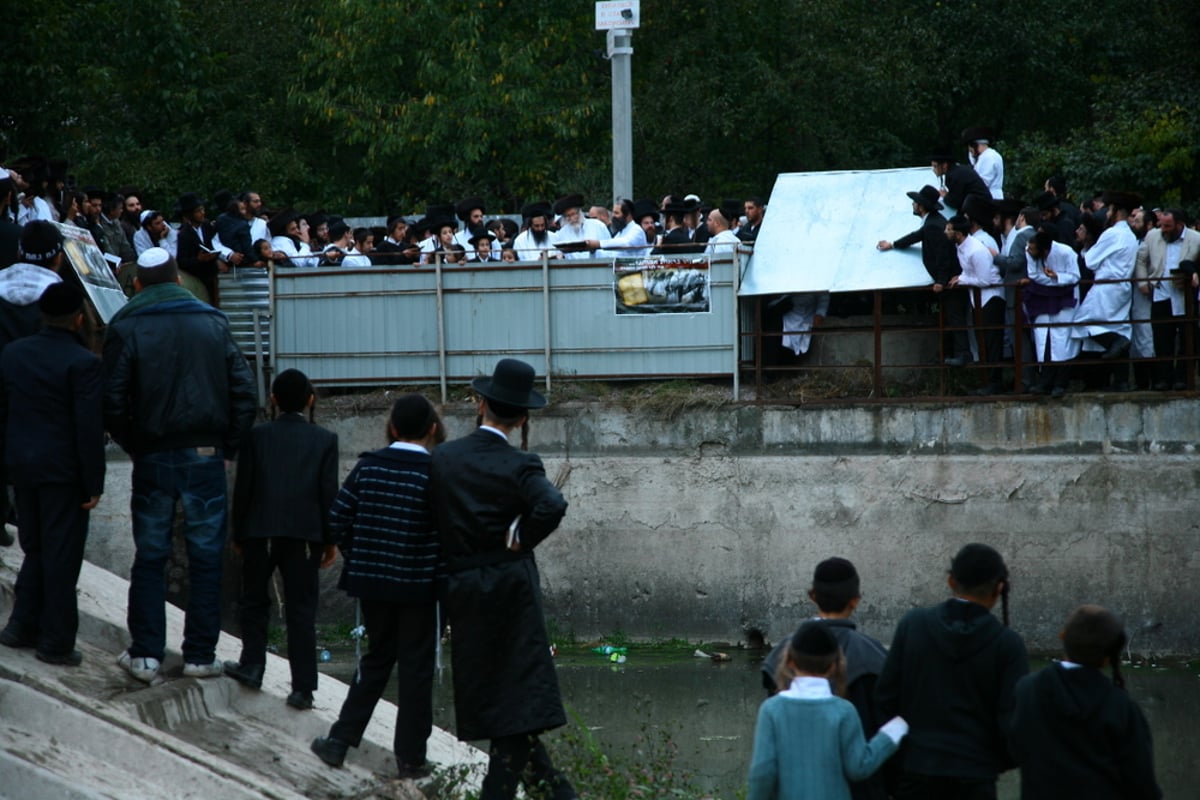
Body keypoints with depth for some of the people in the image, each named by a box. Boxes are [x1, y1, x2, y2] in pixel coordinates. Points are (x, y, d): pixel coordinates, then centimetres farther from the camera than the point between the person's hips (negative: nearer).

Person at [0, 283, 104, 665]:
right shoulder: (82, 363, -15)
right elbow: (90, 428, -17)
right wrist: (93, 483, -11)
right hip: (63, 471, -6)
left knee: (36, 549, 19)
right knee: (61, 556, 1)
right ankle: (56, 642, 5)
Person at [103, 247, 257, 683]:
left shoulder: (126, 328, -1)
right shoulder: (213, 323, 5)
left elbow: (113, 402, -8)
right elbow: (244, 391, 0)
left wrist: (133, 447, 5)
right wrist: (230, 446, 7)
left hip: (153, 459, -1)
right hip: (206, 456, 1)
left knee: (149, 558, 8)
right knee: (206, 557, 6)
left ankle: (145, 654, 5)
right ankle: (201, 655, 7)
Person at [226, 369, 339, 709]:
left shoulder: (256, 436, 1)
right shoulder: (325, 440, 2)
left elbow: (243, 488, 1)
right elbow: (329, 492, 0)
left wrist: (238, 534, 10)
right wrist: (330, 539, 6)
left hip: (260, 531, 0)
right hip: (304, 534, 0)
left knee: (254, 601, 17)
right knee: (301, 610, 2)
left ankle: (252, 665, 16)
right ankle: (303, 687, 0)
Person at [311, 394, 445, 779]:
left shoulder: (368, 466, -1)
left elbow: (339, 518, 0)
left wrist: (356, 559, 13)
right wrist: (443, 578, 0)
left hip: (371, 581, 4)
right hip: (418, 587, -4)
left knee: (377, 658, 18)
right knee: (415, 668, 6)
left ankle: (340, 740, 15)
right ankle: (410, 756, 10)